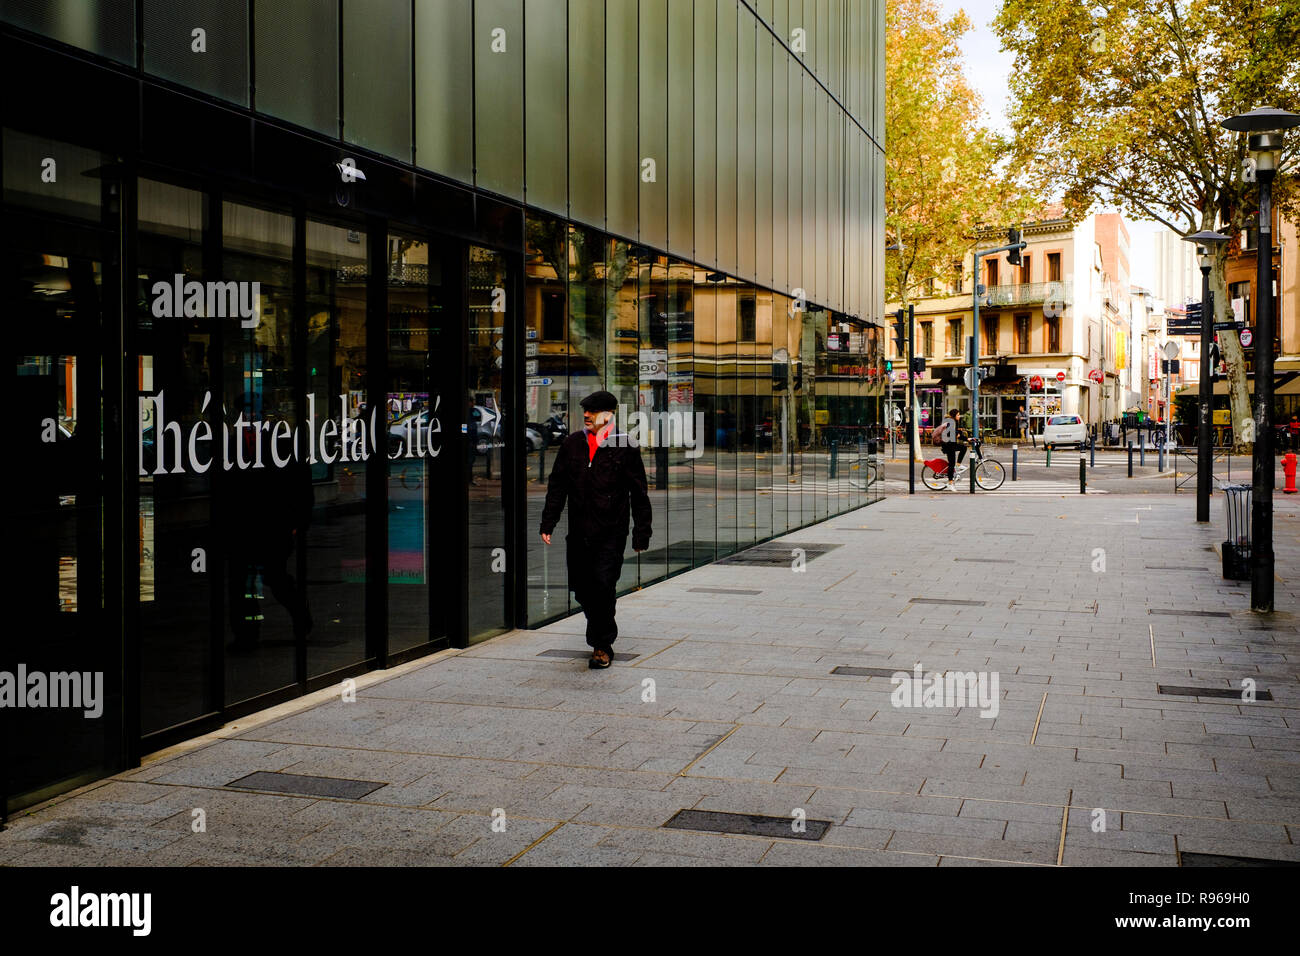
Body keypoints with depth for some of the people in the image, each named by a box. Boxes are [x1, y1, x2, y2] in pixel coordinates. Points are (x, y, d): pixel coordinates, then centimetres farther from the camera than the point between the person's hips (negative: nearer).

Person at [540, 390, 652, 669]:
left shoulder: (625, 447, -2)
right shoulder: (571, 444, 9)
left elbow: (639, 494, 1)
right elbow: (557, 486, 14)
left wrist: (641, 534, -1)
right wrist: (548, 523, 8)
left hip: (611, 533, -4)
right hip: (578, 531, 4)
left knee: (602, 586, -10)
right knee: (581, 589, 8)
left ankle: (602, 645, 6)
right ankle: (602, 637, 31)